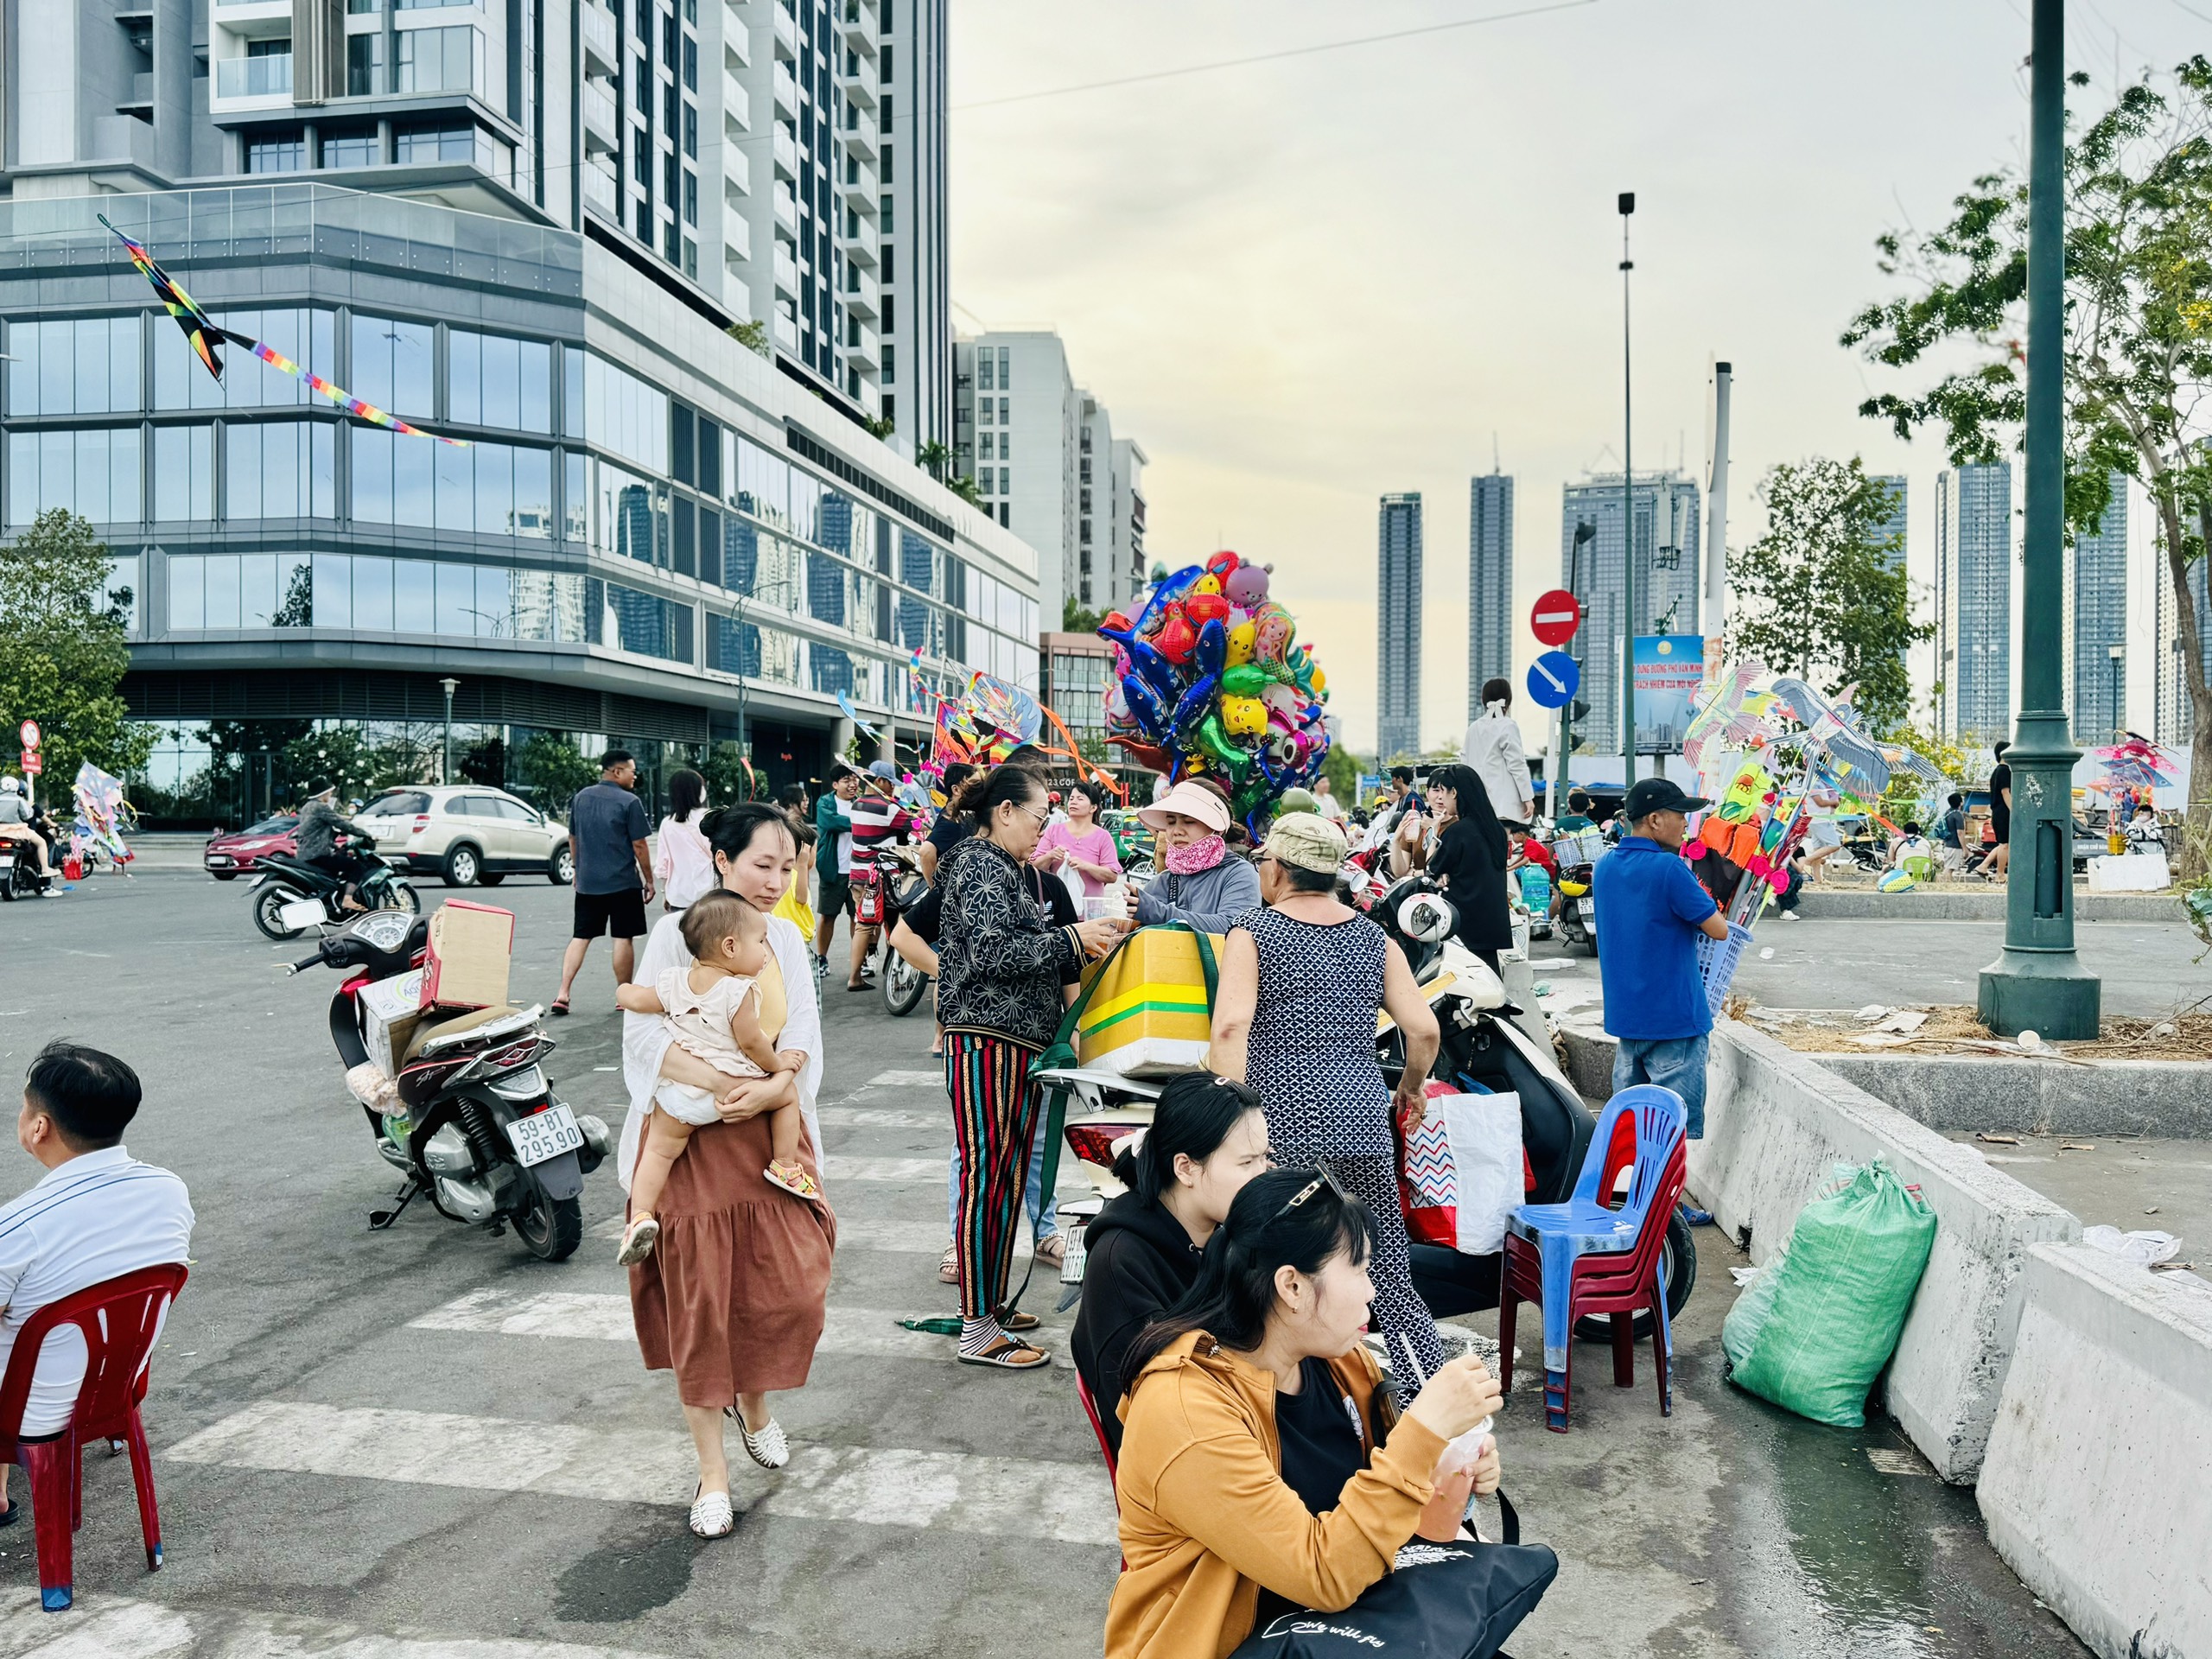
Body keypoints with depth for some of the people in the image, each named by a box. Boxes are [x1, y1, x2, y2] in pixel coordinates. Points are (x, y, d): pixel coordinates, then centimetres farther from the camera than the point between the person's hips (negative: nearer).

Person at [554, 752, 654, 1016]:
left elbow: (573, 838, 16)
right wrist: (649, 880, 0)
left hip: (587, 882, 5)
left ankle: (563, 994, 0)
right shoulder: (629, 802, -10)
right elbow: (639, 845, -9)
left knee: (581, 937, 9)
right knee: (623, 938, 3)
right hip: (623, 883, -5)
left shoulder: (581, 798, 8)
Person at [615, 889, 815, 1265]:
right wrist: (778, 1064, 2)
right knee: (787, 1093, 16)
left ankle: (640, 1214, -4)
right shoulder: (739, 991, -15)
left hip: (676, 1095, 4)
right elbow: (751, 1042, -14)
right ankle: (784, 1166, 18)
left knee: (659, 1150, 11)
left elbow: (636, 1000, 13)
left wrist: (624, 992, 36)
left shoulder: (673, 983, 3)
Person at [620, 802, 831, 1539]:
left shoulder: (786, 937, 7)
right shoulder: (678, 932, -8)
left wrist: (774, 1086, -19)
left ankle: (755, 1400, 32)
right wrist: (724, 1084, -26)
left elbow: (803, 1033, 1)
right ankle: (713, 1471, 17)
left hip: (773, 1133, 4)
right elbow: (644, 1034, -15)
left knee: (795, 1285, -1)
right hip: (692, 1140, -4)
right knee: (700, 1303, 1)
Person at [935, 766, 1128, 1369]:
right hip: (987, 1042, -10)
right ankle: (977, 1332, 0)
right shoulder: (979, 864, -11)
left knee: (1007, 1177, 14)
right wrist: (1070, 940, -17)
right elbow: (990, 951, -22)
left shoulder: (1002, 867, 20)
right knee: (986, 1177, -6)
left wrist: (1076, 940, 10)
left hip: (1018, 1043, 10)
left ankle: (990, 1301, 24)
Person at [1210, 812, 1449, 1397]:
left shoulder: (1253, 933, -1)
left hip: (1281, 1127, -4)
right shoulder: (1374, 938, 11)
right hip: (1361, 1125, 4)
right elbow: (1424, 1030, 5)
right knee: (1390, 1280, 11)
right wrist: (1412, 1087, 23)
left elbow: (1230, 1027, -15)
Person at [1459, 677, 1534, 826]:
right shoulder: (1507, 726, -6)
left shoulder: (1473, 728, 10)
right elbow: (1517, 765, -8)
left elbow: (1464, 764, 11)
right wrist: (1528, 797, -5)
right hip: (1504, 802, -6)